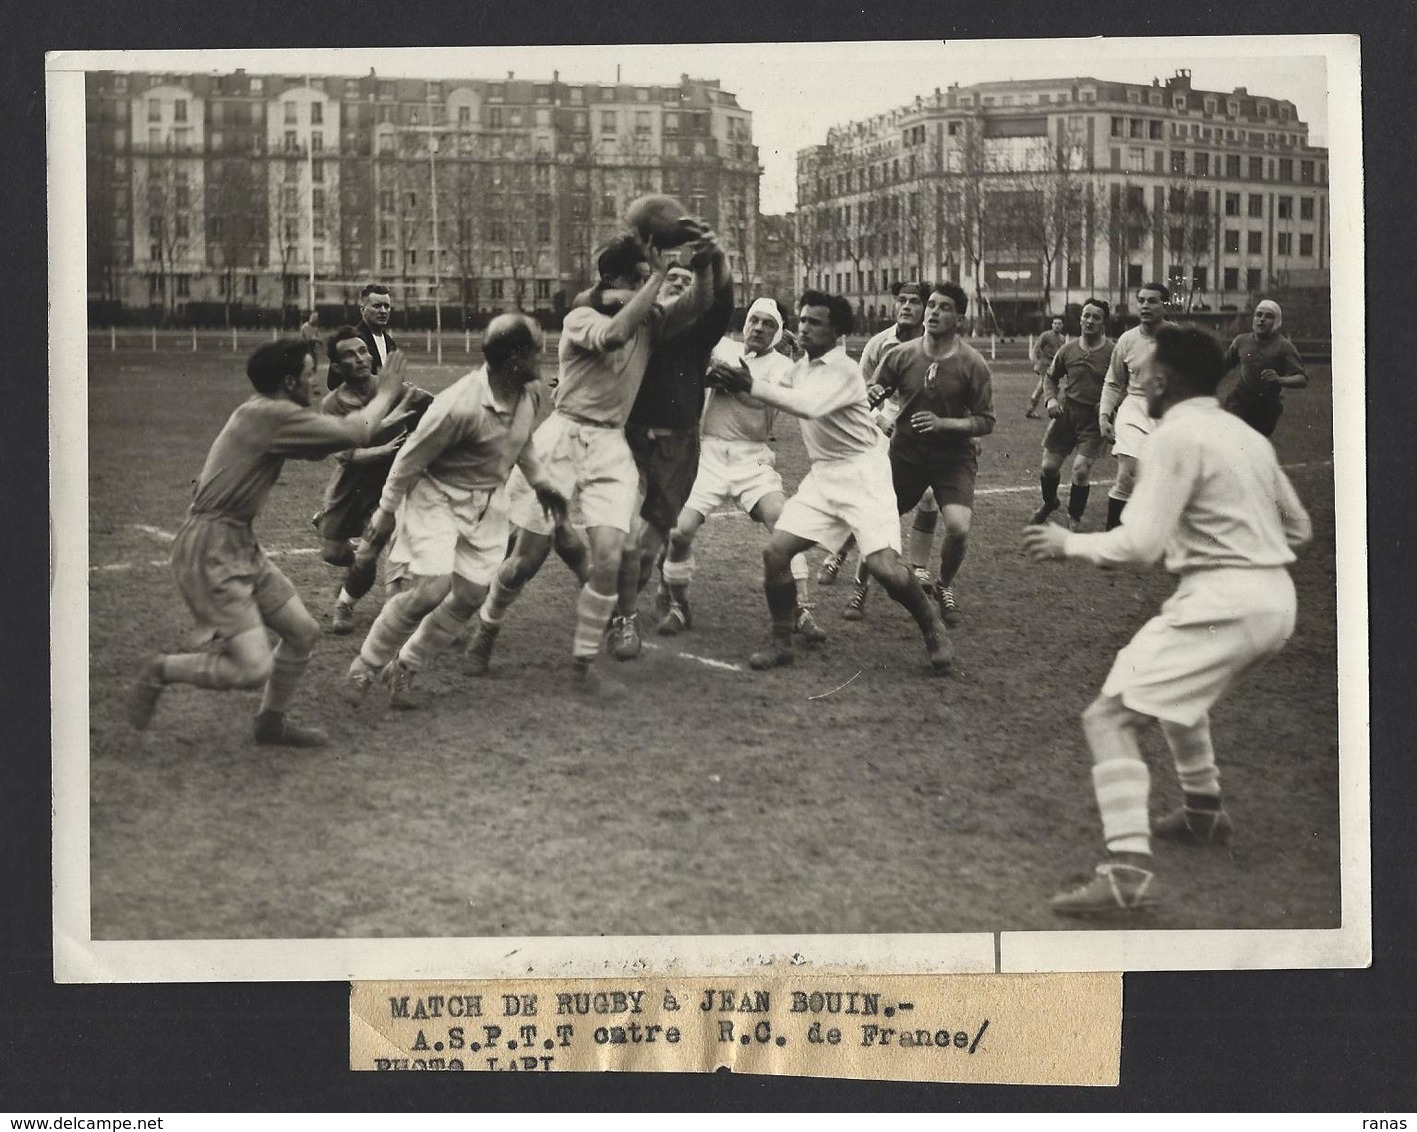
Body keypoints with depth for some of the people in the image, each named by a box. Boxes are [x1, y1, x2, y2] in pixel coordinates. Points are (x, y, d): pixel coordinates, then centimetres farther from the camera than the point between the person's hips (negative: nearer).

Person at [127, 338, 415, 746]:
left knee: (303, 632, 14)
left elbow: (321, 446, 24)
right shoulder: (270, 415, -18)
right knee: (254, 669, -16)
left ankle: (271, 722, 31)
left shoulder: (268, 416, 11)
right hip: (210, 551, -10)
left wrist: (380, 423, 24)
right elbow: (353, 433, -15)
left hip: (241, 545, 10)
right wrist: (385, 394, 2)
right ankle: (161, 670, 5)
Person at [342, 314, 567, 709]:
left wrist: (539, 482, 20)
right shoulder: (460, 406, -31)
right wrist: (386, 512, -7)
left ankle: (405, 668, 21)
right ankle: (366, 665, 1)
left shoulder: (531, 393, -8)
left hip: (487, 504, 7)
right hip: (438, 495, -7)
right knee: (431, 588, -20)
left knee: (471, 595, 3)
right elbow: (411, 458, -17)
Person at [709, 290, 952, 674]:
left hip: (862, 471, -7)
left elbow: (808, 406, -31)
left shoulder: (843, 371, -16)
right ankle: (781, 643, 7)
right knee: (776, 551, -7)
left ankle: (933, 630, 8)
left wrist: (753, 386, -32)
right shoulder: (800, 368, 9)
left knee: (883, 564, -19)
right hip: (822, 475, 7)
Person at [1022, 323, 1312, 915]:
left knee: (1110, 716, -11)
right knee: (1178, 690, 35)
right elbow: (1298, 527, 23)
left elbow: (1138, 544, -16)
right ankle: (1204, 812, 44)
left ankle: (1128, 868, -24)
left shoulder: (1176, 436, -9)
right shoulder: (1247, 436, 16)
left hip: (1220, 602, -9)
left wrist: (1068, 544, -2)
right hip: (1275, 599, 9)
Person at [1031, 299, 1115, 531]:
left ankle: (1074, 518, 12)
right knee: (1048, 467, 5)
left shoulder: (1112, 353, -10)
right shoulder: (1068, 349, 2)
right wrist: (1051, 399, -1)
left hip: (1094, 418, -3)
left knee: (1080, 469, -12)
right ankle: (1049, 502, 38)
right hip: (1066, 413, 4)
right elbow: (1051, 377, 16)